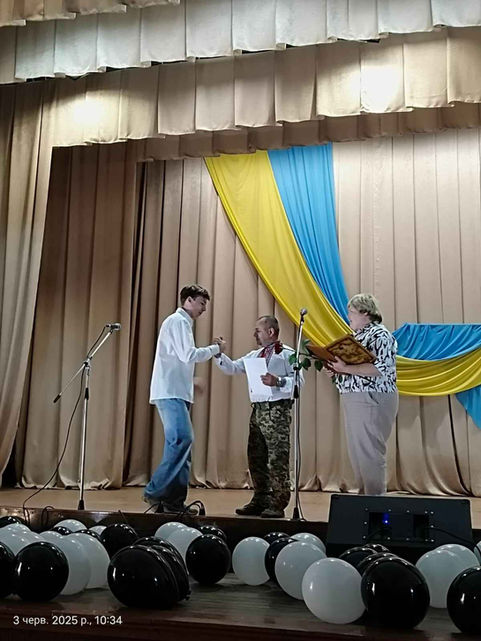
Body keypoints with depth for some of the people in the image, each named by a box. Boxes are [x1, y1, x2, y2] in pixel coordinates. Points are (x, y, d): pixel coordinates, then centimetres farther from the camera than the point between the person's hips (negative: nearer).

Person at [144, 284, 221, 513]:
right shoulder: (177, 321, -6)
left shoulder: (182, 322, 25)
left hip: (176, 393, 10)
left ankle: (174, 501, 6)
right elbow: (188, 355, -15)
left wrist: (189, 382, 22)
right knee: (181, 439, -19)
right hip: (170, 393, -10)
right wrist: (214, 348, -4)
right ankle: (155, 491, -16)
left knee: (181, 443, 6)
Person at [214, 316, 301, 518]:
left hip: (277, 410, -8)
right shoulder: (254, 355, 19)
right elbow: (233, 368, 17)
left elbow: (298, 380, -14)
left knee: (278, 458, -6)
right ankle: (260, 501, 22)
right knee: (256, 458, 12)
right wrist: (219, 354, 3)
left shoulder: (286, 353, -4)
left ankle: (277, 504, -1)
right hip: (258, 408, 8)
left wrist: (278, 382, -25)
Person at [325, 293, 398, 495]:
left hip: (371, 401, -10)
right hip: (354, 400, 10)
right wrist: (336, 370, 6)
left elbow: (379, 369, -21)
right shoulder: (358, 335, 19)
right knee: (356, 451, 10)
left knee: (369, 452, -8)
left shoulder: (379, 335, -9)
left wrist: (346, 368, -24)